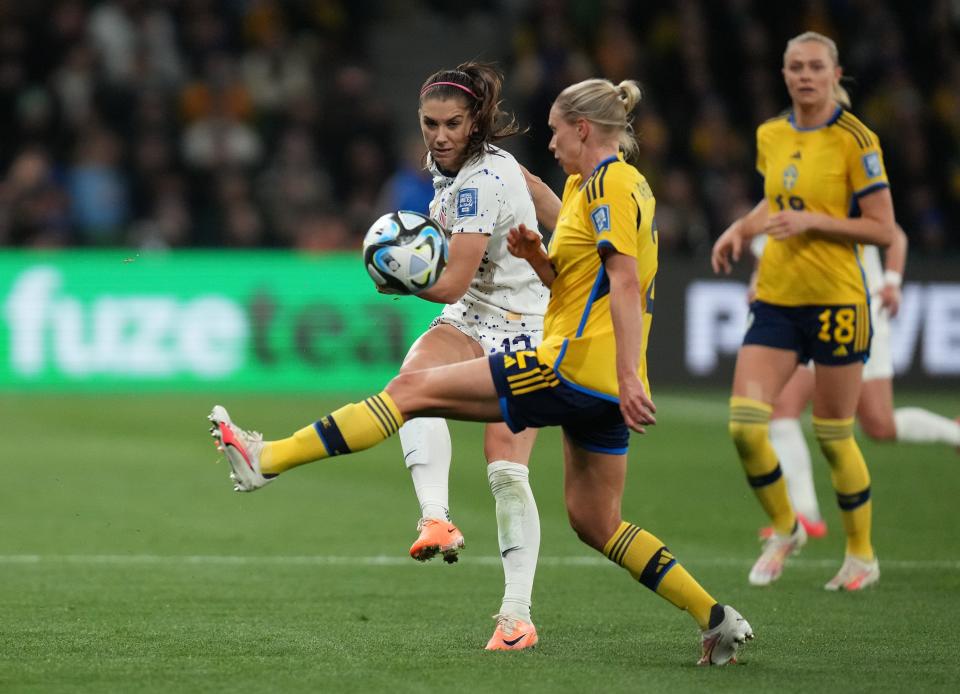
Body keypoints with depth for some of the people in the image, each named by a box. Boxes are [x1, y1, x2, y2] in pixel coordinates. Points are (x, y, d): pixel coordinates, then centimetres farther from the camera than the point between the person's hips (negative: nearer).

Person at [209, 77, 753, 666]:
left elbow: (626, 282, -20)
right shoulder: (598, 185, 21)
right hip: (602, 389, 10)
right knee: (595, 523, 14)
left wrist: (630, 376, -27)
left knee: (412, 389, -7)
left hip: (573, 370, -10)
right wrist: (538, 257, 6)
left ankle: (266, 460, -8)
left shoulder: (611, 182, -10)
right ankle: (715, 618, 10)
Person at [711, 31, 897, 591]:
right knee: (744, 424, -7)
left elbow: (883, 229, -10)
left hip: (836, 299, -5)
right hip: (775, 298, 5)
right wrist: (741, 230, 7)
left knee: (833, 436, 2)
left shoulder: (855, 140, -9)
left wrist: (812, 221, -19)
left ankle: (862, 555, 20)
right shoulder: (770, 136, 8)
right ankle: (784, 530, 16)